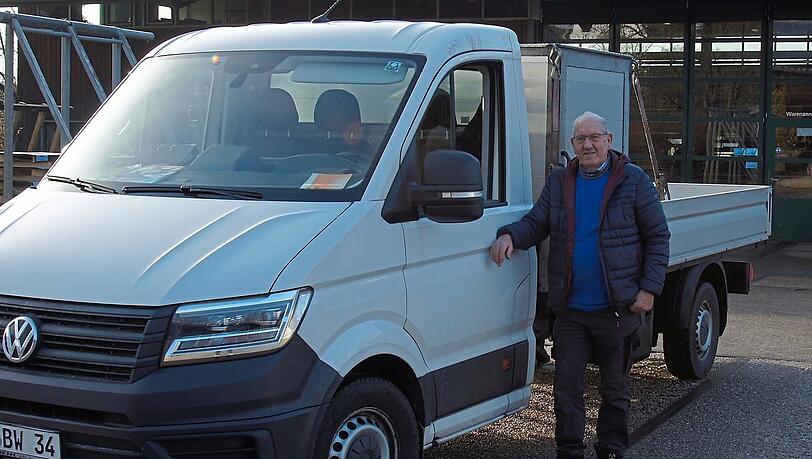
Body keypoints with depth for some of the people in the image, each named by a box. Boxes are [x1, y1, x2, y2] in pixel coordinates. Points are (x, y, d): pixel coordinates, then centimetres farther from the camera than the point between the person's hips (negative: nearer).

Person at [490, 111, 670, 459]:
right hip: (569, 309, 3)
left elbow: (657, 236, -2)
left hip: (617, 309, -2)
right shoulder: (558, 183, 9)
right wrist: (510, 235, -16)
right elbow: (535, 223, 7)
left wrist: (649, 288, -9)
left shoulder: (633, 180, -2)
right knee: (566, 388, 3)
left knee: (614, 388, 12)